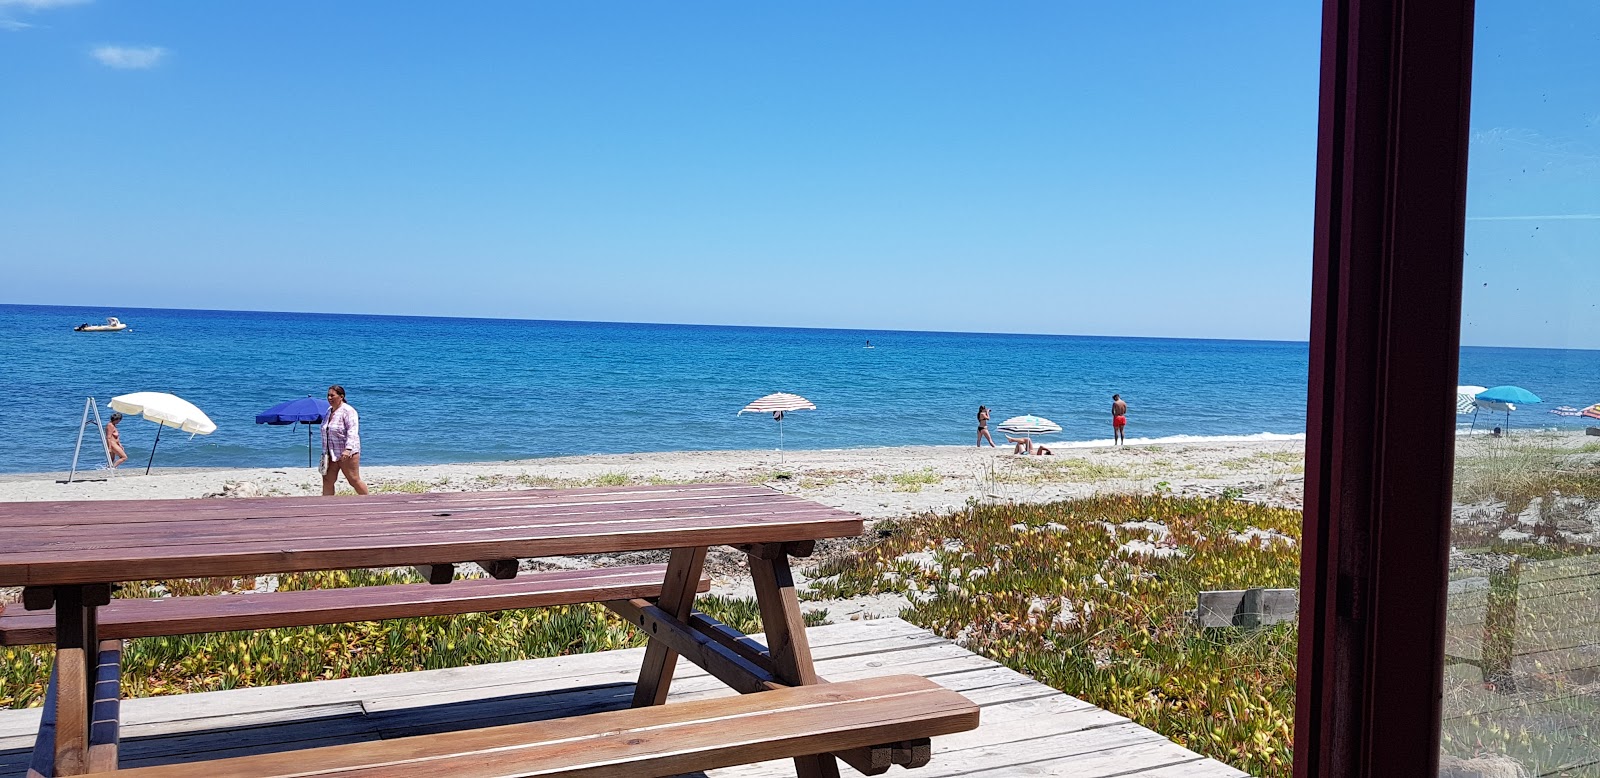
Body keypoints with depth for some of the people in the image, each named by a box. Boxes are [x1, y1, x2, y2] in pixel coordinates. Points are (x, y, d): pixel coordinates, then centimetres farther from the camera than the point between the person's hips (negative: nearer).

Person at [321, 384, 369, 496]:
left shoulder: (348, 411, -13)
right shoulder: (329, 410, 14)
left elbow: (352, 431, -23)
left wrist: (348, 449, -34)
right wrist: (325, 452, 21)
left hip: (346, 453, -8)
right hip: (331, 454, 8)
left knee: (354, 481, -2)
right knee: (327, 480, 2)